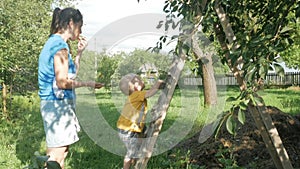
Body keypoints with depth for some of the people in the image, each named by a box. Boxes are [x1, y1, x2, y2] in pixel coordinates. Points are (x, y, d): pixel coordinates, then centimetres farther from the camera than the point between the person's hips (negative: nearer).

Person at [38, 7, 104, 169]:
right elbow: (63, 82, -20)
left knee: (60, 153, 16)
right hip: (58, 105, -10)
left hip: (53, 104, 10)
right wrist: (87, 84, -8)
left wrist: (79, 53, 15)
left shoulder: (52, 43, 17)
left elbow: (71, 74, 21)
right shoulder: (60, 45, -14)